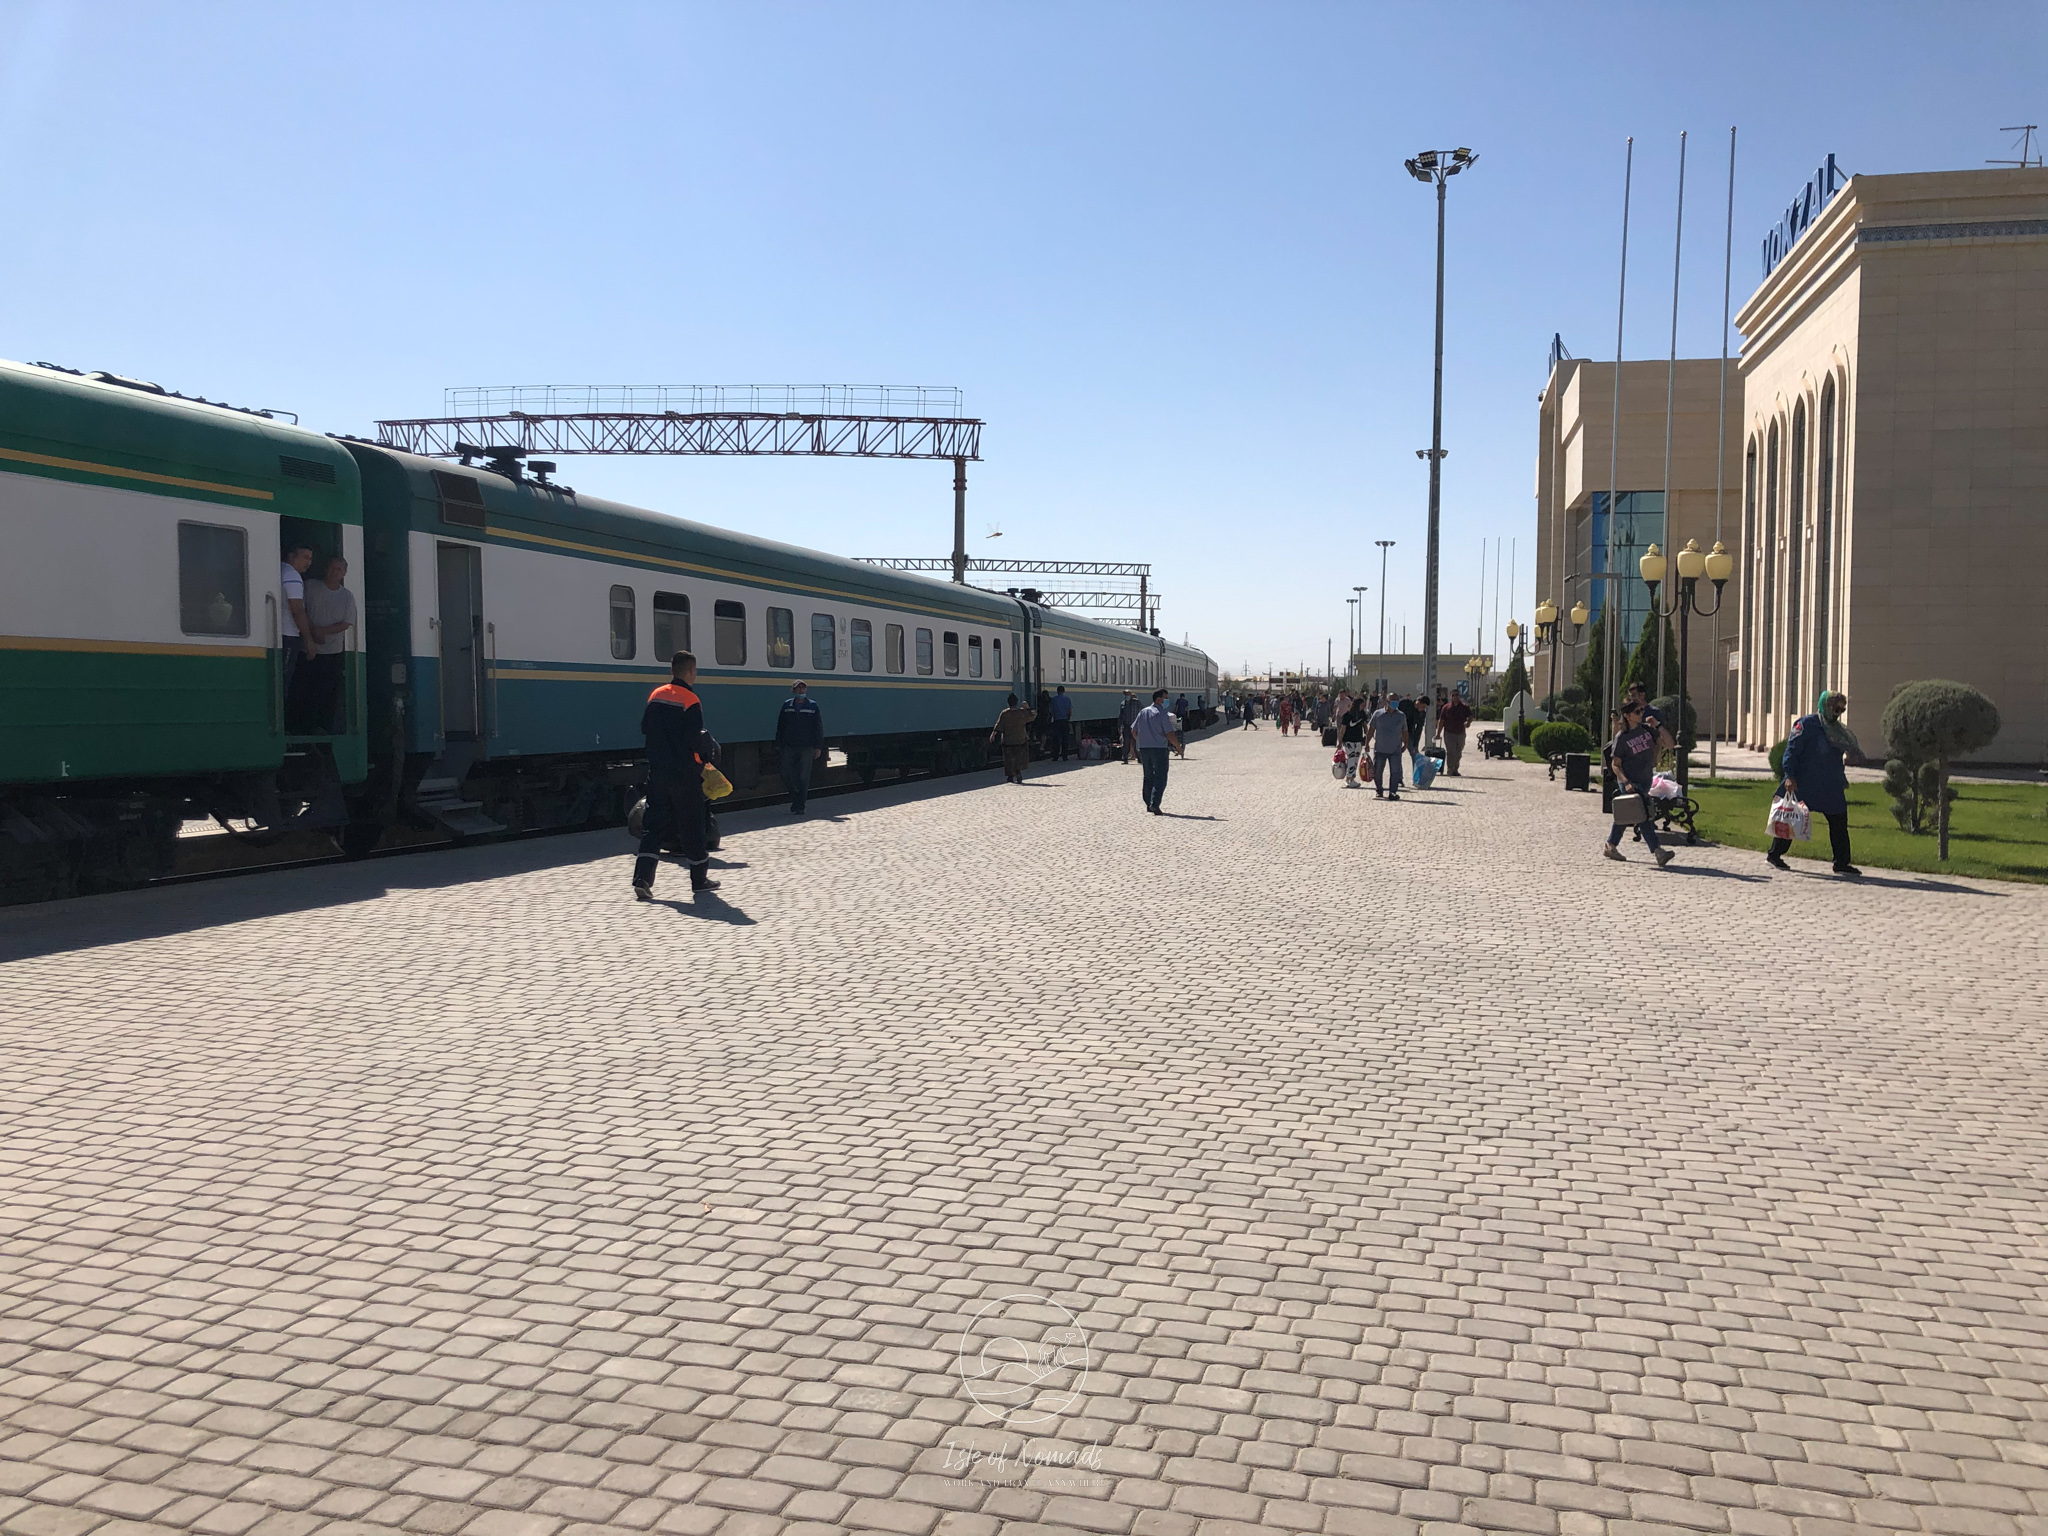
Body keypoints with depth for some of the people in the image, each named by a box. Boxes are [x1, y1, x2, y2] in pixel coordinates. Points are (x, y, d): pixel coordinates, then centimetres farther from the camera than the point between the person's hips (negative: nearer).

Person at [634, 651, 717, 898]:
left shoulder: (656, 695, 6)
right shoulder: (690, 700, -14)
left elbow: (645, 729, 14)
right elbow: (695, 739, -19)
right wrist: (712, 748, 0)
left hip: (657, 771, 5)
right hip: (685, 773, -5)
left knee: (654, 823, 5)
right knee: (691, 824, 7)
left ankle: (642, 879, -7)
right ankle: (699, 879, 18)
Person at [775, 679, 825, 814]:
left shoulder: (813, 706, 2)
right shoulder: (787, 705, 7)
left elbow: (818, 728, 2)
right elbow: (780, 726, 10)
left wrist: (818, 747, -3)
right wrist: (779, 743, 5)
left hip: (807, 748, -2)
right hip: (789, 747, 2)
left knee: (804, 778, 0)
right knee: (787, 775, -1)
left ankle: (799, 807, 6)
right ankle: (795, 799, 23)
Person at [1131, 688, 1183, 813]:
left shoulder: (1143, 712, 9)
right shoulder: (1162, 714, -10)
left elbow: (1133, 731, 13)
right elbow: (1170, 734, -14)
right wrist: (1179, 747, 0)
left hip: (1144, 749, 6)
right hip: (1159, 749, -6)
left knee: (1148, 777, 15)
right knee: (1160, 778, -4)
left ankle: (1148, 804, 16)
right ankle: (1154, 804, -16)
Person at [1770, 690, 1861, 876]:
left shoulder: (1837, 730, 16)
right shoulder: (1807, 724, -9)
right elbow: (1792, 750, -14)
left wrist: (1842, 780, 21)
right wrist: (1790, 776, -22)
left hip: (1830, 788, 8)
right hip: (1804, 785, -8)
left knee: (1839, 822, 5)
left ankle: (1842, 863, 11)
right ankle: (1774, 855, 11)